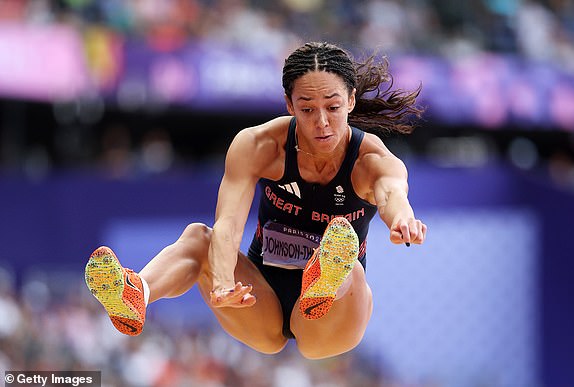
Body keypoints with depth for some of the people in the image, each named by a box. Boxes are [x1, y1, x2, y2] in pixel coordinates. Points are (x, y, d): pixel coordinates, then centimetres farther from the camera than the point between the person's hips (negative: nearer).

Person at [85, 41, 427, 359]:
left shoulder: (373, 159, -13)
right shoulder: (258, 146, -12)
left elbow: (392, 191, -39)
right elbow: (228, 223, -28)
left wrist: (402, 219, -65)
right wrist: (222, 282, -51)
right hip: (264, 313, 1)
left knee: (347, 264, -36)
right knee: (197, 236, -26)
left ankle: (323, 287, -73)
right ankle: (136, 296, -58)